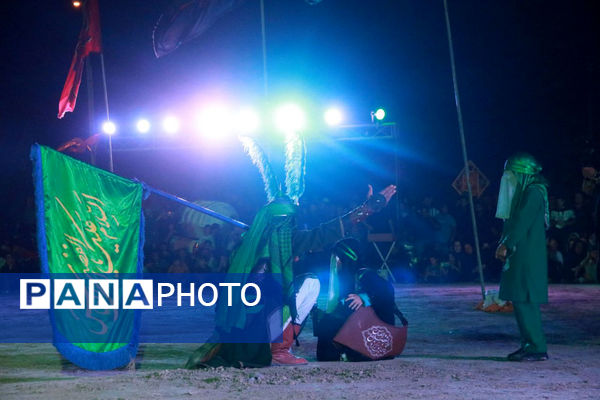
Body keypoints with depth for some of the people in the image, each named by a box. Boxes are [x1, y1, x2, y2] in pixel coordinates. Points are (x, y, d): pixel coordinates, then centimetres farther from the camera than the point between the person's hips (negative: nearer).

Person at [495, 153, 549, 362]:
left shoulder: (534, 193, -12)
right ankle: (528, 345, 14)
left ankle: (538, 349, -9)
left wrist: (506, 245, -15)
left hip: (527, 257, -10)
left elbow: (522, 223, -19)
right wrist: (504, 245, 10)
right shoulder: (523, 193, 18)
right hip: (519, 257, 10)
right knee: (520, 301, 10)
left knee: (525, 302, -11)